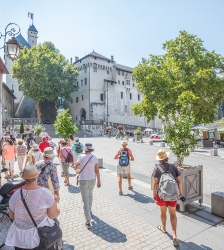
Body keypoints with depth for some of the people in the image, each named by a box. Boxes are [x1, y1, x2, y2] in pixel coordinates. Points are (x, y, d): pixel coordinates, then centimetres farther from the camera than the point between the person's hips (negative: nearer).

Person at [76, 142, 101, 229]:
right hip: (92, 180, 3)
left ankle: (88, 221, -2)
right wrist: (99, 181, -1)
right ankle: (89, 210, 50)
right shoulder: (94, 158, -11)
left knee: (85, 200, 1)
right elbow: (97, 171, -9)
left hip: (83, 180, -3)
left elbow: (76, 166, 2)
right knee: (90, 195, 30)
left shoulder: (81, 157, -14)